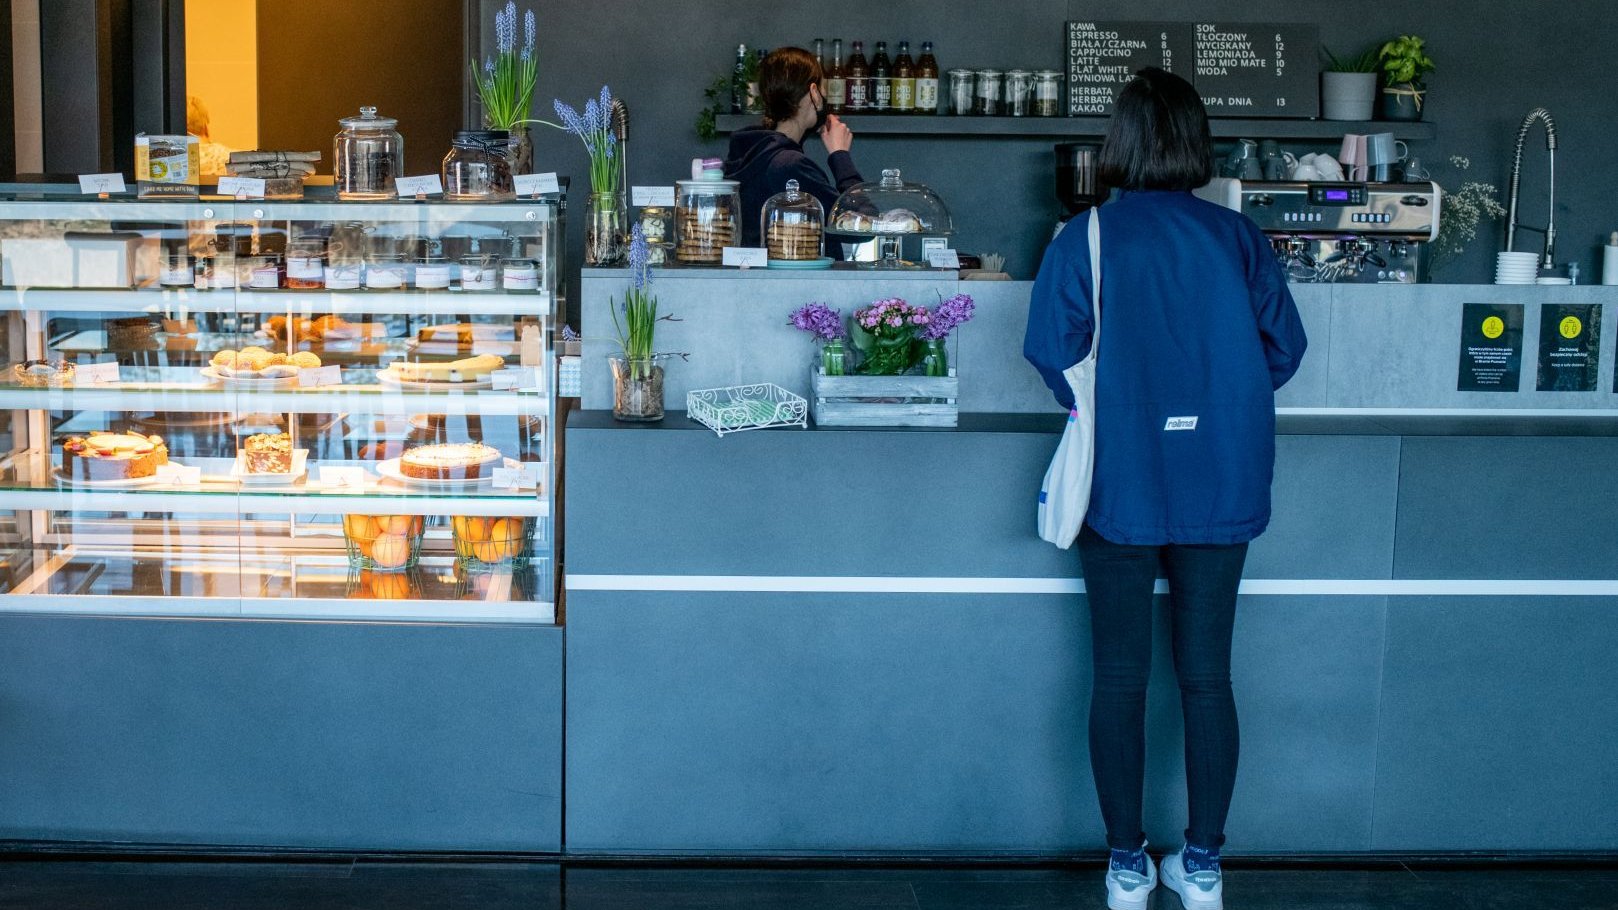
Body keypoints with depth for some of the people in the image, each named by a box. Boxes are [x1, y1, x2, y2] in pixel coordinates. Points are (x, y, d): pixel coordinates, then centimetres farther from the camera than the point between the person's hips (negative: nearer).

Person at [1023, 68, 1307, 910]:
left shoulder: (1084, 240, -7)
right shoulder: (1238, 238, -1)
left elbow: (1055, 357, -9)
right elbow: (1284, 348, 1)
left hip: (1120, 485, -2)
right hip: (1220, 486, 2)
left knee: (1120, 676, 8)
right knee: (1206, 675, 10)